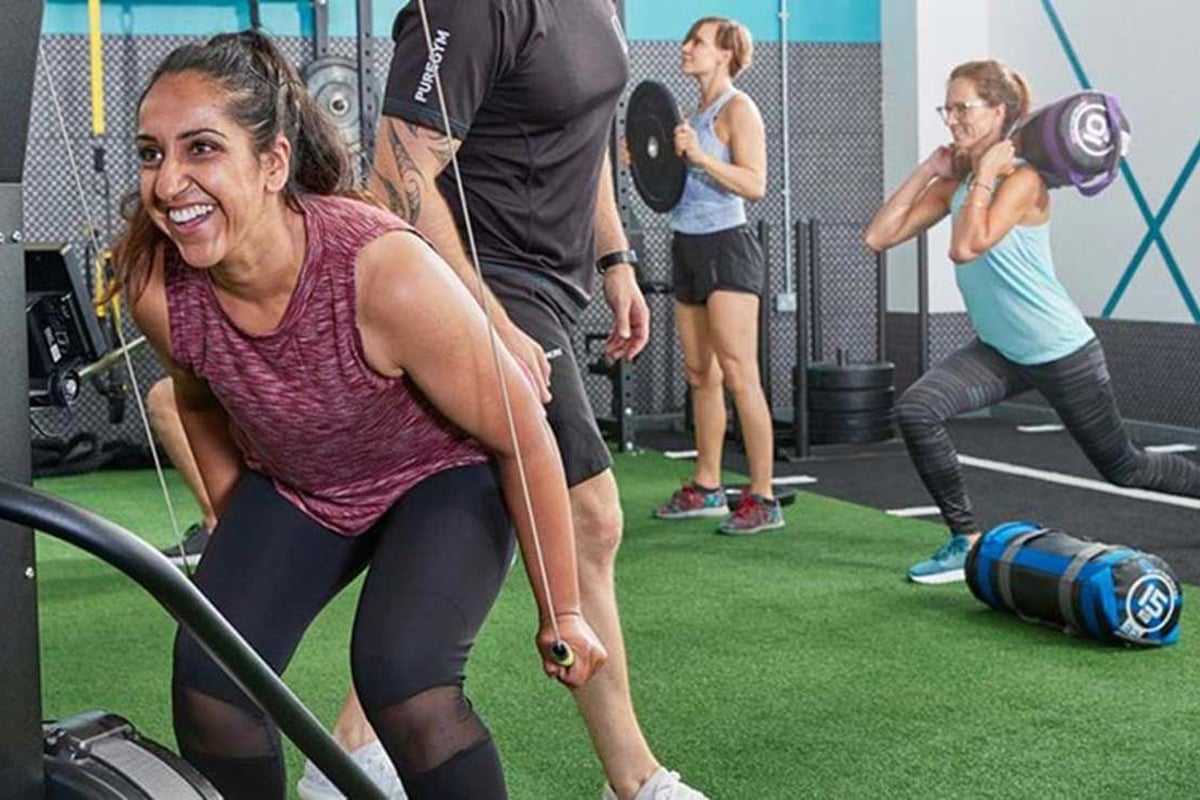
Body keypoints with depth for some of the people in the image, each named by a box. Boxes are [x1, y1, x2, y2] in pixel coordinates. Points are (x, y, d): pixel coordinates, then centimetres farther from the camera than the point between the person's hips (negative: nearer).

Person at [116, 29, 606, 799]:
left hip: (444, 474, -4)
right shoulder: (159, 290, -22)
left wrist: (562, 614, -14)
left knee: (402, 680, -27)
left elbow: (523, 435, -23)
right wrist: (238, 539, 15)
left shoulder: (385, 273, -36)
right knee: (208, 673, -13)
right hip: (291, 483, 4)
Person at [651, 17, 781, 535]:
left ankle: (763, 499, -10)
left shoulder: (738, 108, -8)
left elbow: (755, 184, -18)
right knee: (700, 375, 10)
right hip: (689, 247, 9)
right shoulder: (696, 111, 17)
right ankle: (706, 489, 17)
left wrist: (699, 155, -23)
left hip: (726, 246, -9)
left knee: (738, 375, -11)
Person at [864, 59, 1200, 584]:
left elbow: (966, 246, -35)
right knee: (915, 410, -20)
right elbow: (878, 236, -6)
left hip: (1062, 354, -6)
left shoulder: (1022, 179, -20)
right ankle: (966, 541, -9)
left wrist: (983, 173, -25)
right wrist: (929, 169, -6)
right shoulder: (953, 185, 1)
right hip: (998, 352, 6)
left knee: (1123, 468, 9)